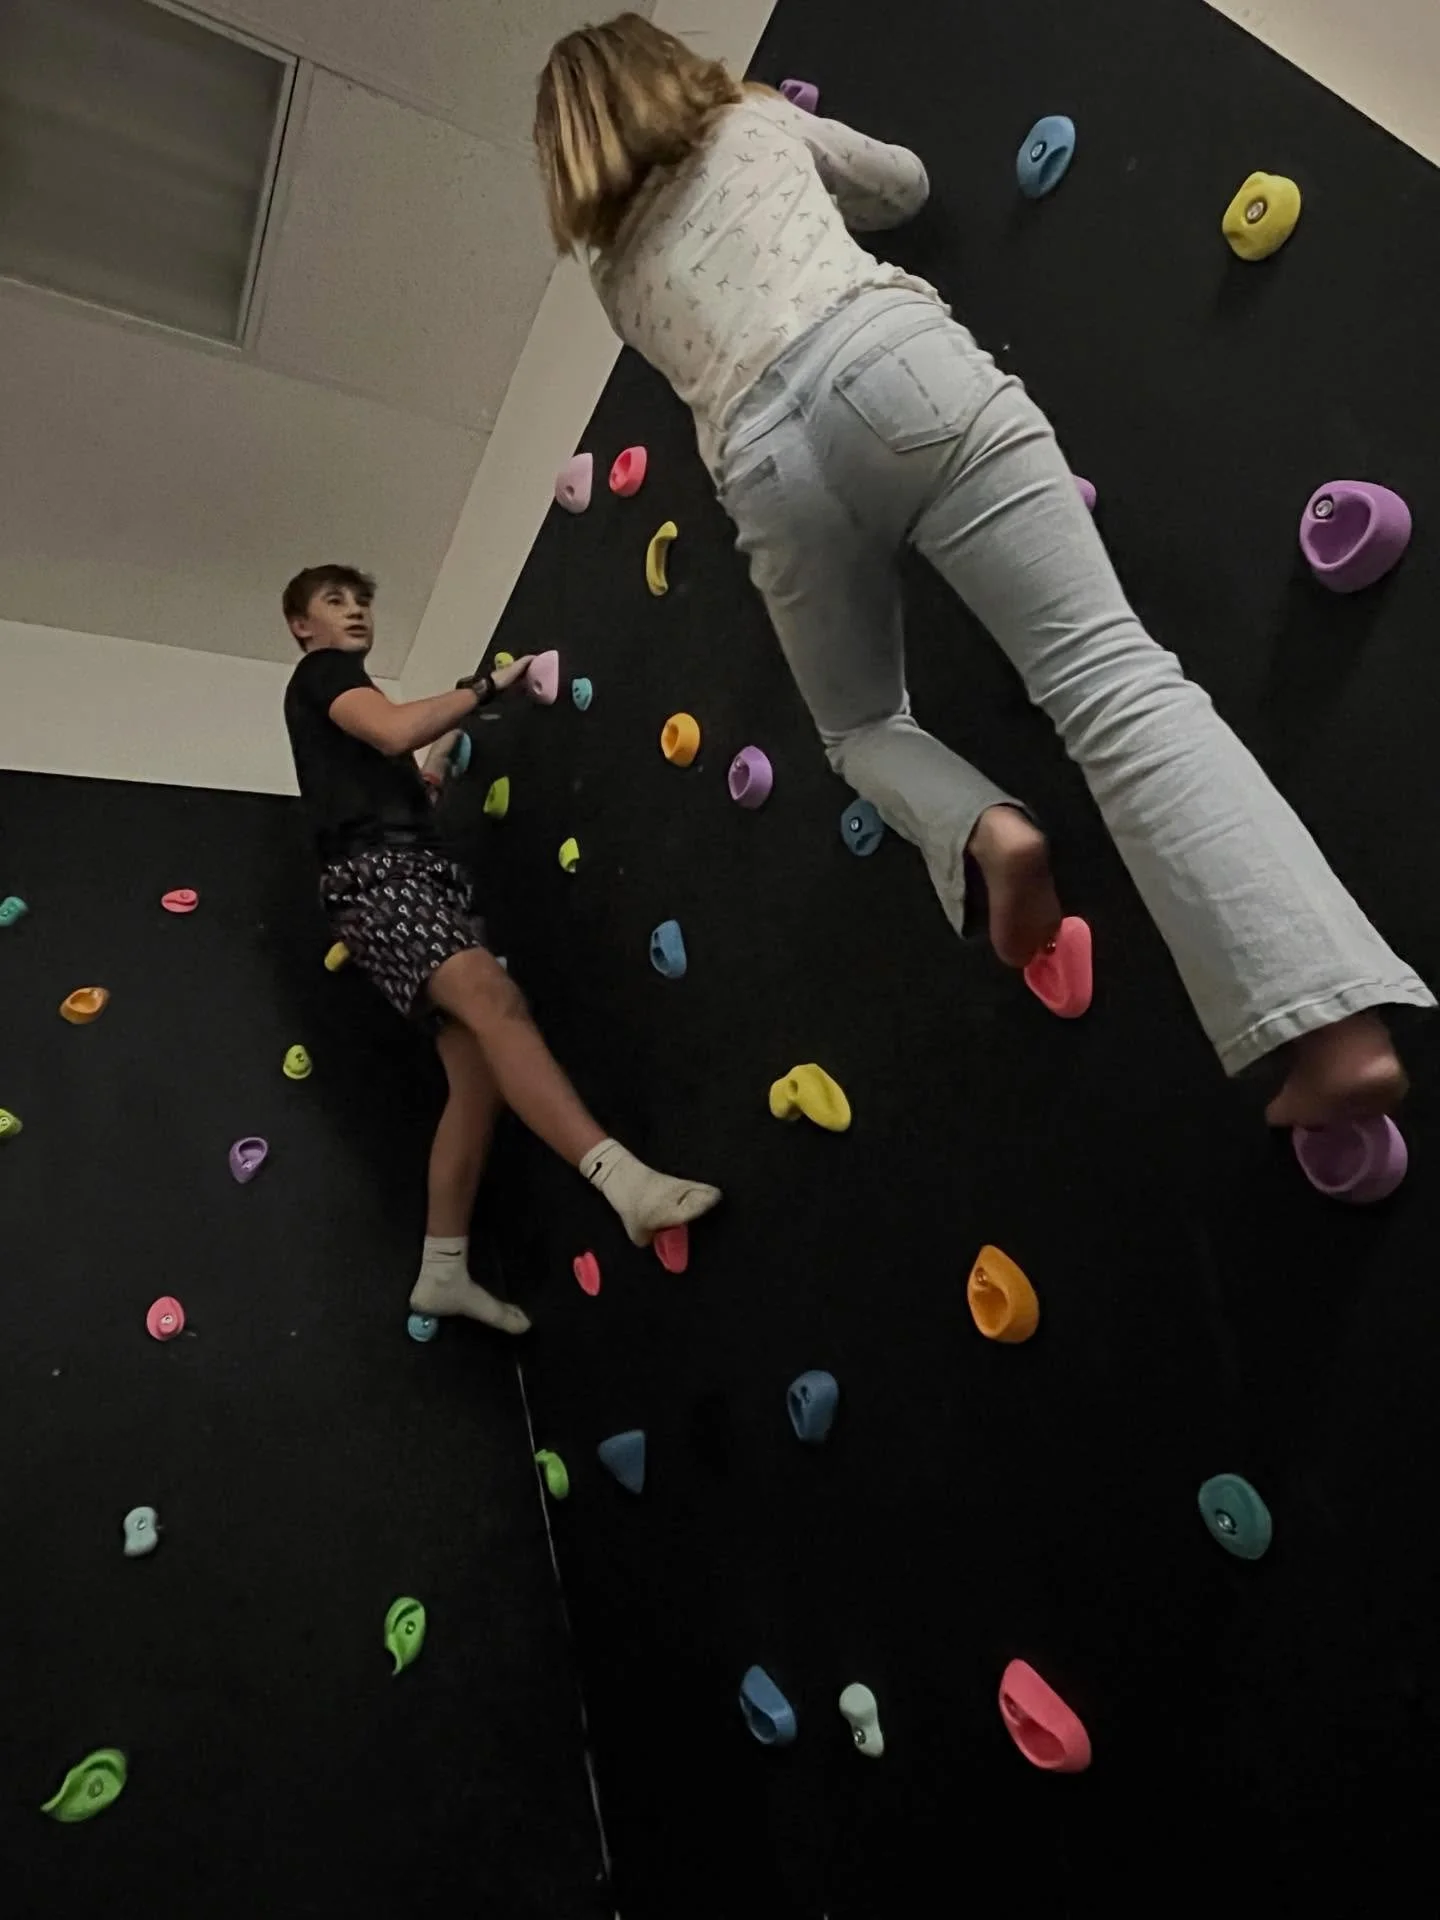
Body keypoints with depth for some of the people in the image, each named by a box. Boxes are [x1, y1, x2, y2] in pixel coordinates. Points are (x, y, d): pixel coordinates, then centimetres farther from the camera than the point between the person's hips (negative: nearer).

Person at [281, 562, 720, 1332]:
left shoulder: (342, 696, 36)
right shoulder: (321, 671, 9)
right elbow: (394, 732, -12)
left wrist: (444, 748, 35)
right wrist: (487, 683, -3)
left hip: (422, 877, 9)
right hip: (380, 874, -9)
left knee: (477, 1074, -4)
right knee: (494, 997, -35)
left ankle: (443, 1271, 1)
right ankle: (623, 1177, -51)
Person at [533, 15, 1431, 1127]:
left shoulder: (614, 273, 33)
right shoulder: (756, 122, 31)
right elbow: (907, 182, 43)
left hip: (765, 456, 1)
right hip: (891, 352, -1)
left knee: (861, 728, 22)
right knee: (1113, 674, -13)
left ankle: (980, 828, -14)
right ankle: (1340, 1027, -25)